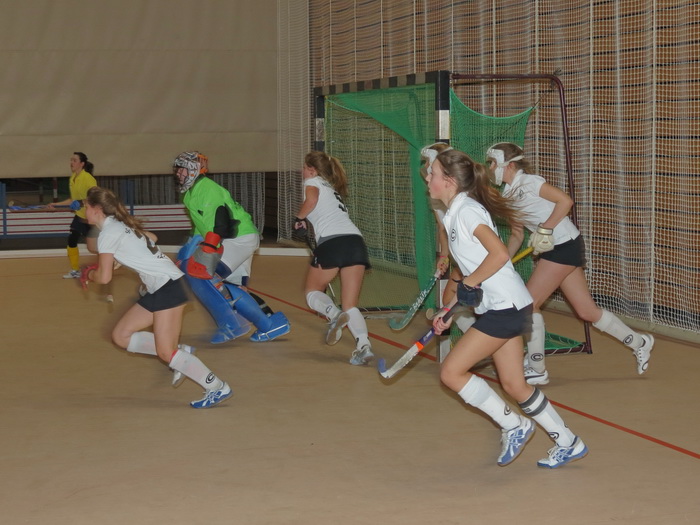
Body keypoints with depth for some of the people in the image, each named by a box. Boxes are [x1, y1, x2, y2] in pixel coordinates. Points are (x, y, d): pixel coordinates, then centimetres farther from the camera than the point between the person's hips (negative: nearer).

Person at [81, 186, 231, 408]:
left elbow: (104, 277, -12)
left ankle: (218, 388, -7)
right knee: (121, 335, 10)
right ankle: (180, 353, 10)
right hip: (157, 290, 10)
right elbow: (150, 238, 32)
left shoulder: (108, 233, -10)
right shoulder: (121, 225, 16)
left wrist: (88, 275, 11)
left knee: (166, 352, -11)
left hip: (167, 286, -10)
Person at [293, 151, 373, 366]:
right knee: (350, 306, 5)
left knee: (312, 291, 16)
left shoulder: (313, 182, 11)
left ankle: (333, 313, -15)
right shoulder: (333, 189, 33)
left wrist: (299, 217, 5)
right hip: (356, 240, 6)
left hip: (331, 241, -6)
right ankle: (364, 345, -19)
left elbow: (311, 200, -10)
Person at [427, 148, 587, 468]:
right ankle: (568, 444, 21)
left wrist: (468, 284, -17)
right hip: (504, 308, 10)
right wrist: (449, 310, 17)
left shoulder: (467, 210, -14)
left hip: (505, 306, -10)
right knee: (514, 385, 12)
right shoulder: (455, 214, 15)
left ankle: (513, 426, 3)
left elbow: (499, 254, -26)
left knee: (451, 372, -7)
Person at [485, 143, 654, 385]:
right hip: (556, 250, 9)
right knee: (587, 311, 12)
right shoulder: (509, 195, 11)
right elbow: (517, 235, 17)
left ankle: (537, 370, 3)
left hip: (565, 245, -9)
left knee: (529, 302, -7)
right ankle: (639, 343, 28)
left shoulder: (527, 183, -15)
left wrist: (544, 230, -24)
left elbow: (565, 201, -23)